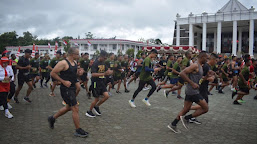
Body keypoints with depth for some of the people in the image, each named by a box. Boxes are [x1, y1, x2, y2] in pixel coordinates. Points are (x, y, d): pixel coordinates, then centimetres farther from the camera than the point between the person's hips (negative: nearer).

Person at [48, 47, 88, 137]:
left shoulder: (74, 62, 9)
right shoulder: (63, 63, -18)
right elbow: (52, 73, -16)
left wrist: (79, 73, 1)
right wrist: (63, 81, -20)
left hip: (72, 88, 10)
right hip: (66, 89, -10)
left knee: (69, 107, 22)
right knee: (75, 108, -6)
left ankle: (52, 118, 42)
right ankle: (78, 130, 7)